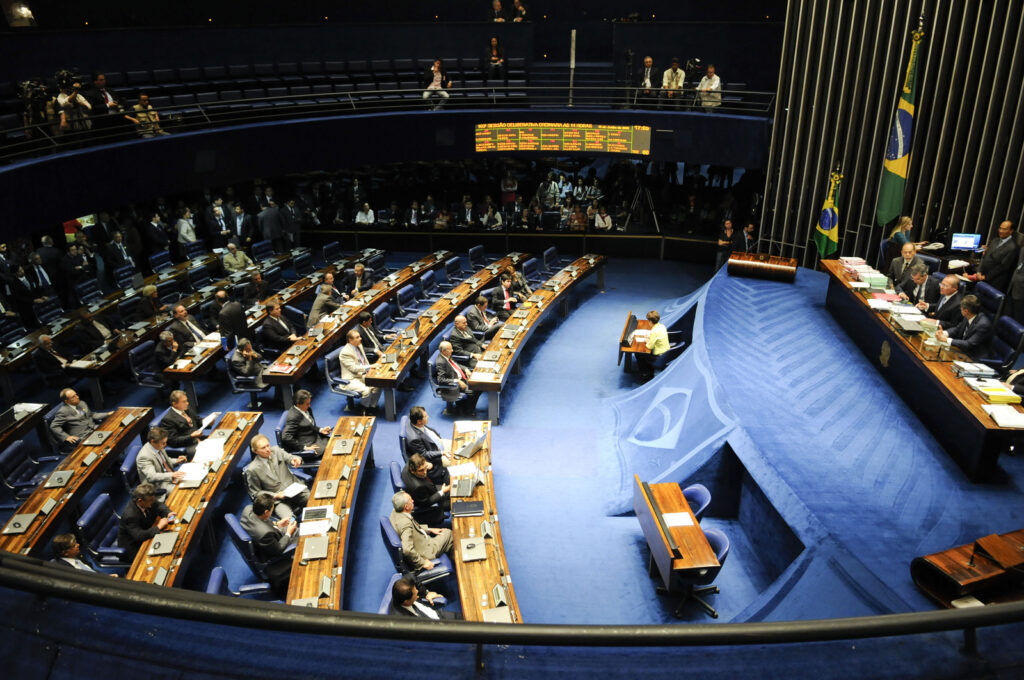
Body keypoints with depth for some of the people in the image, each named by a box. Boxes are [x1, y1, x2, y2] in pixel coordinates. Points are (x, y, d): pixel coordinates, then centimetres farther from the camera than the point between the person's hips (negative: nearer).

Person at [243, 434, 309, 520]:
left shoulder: (276, 451, 1)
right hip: (278, 500, -4)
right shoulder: (252, 470, -8)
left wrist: (296, 460, -24)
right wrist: (275, 496, -13)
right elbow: (255, 493, 0)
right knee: (289, 520, -29)